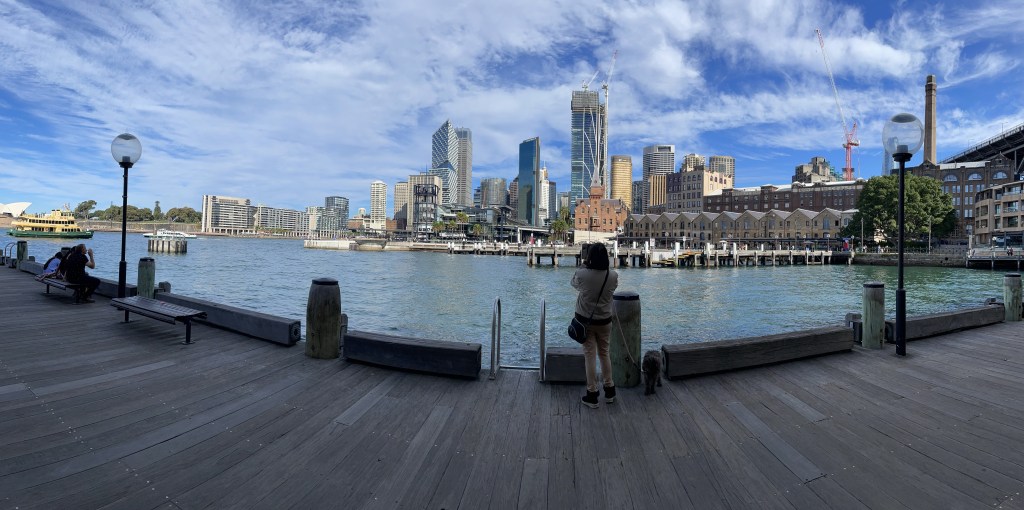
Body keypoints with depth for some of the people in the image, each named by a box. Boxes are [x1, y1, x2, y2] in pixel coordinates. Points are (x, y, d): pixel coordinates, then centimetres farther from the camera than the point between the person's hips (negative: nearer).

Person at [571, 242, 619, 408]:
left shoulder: (582, 274, -19)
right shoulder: (613, 276, -13)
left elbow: (574, 283, 3)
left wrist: (584, 266, 10)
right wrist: (601, 266, 9)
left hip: (585, 320, -2)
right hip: (604, 321, 2)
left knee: (590, 356, 5)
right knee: (604, 353, 18)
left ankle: (592, 395, 12)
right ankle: (609, 391, 29)